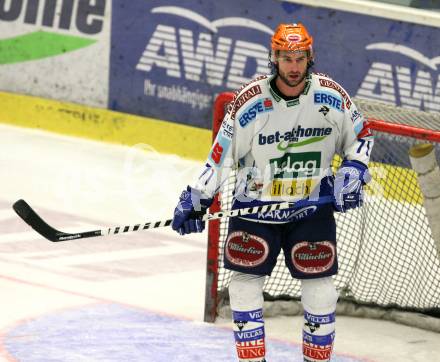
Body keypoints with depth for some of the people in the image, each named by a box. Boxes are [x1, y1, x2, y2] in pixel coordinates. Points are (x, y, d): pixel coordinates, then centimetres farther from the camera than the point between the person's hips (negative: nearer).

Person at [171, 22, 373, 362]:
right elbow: (223, 152, -6)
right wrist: (196, 198, -8)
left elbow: (361, 135, 7)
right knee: (246, 280, -1)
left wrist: (353, 170, -9)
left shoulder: (331, 95, -9)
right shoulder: (250, 100, -14)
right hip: (255, 202, 0)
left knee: (319, 282, 1)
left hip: (313, 204, 1)